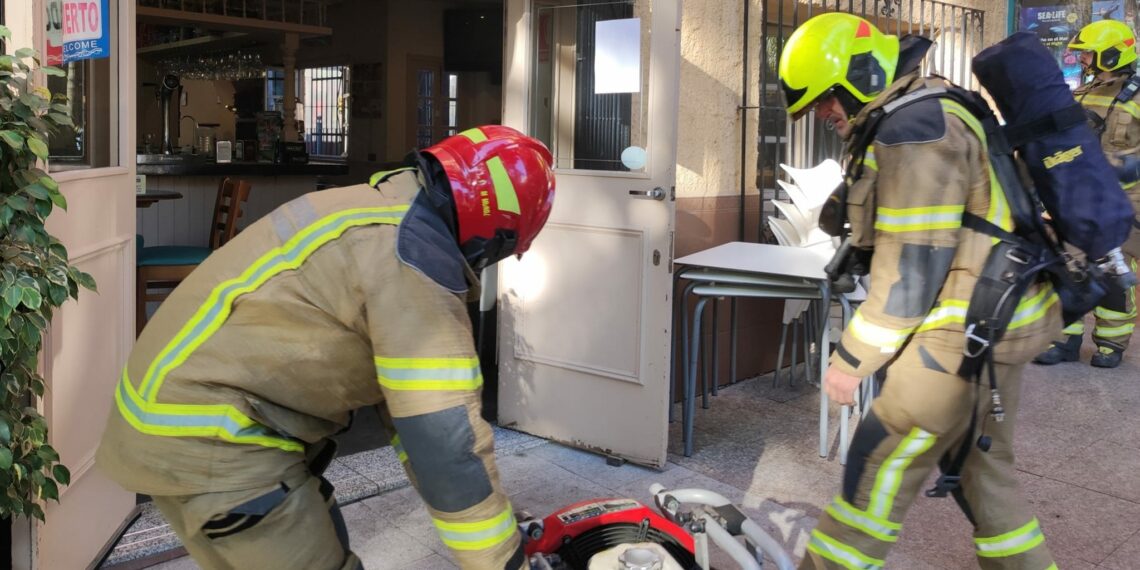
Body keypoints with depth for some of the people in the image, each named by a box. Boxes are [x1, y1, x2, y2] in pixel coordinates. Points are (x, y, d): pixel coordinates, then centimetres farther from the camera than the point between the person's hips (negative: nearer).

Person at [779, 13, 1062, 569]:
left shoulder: (912, 131, -19)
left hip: (968, 332, -10)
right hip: (997, 323, 10)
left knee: (879, 465, -1)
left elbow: (912, 267, -21)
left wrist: (852, 358, -14)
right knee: (981, 466, 20)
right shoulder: (932, 111, 14)